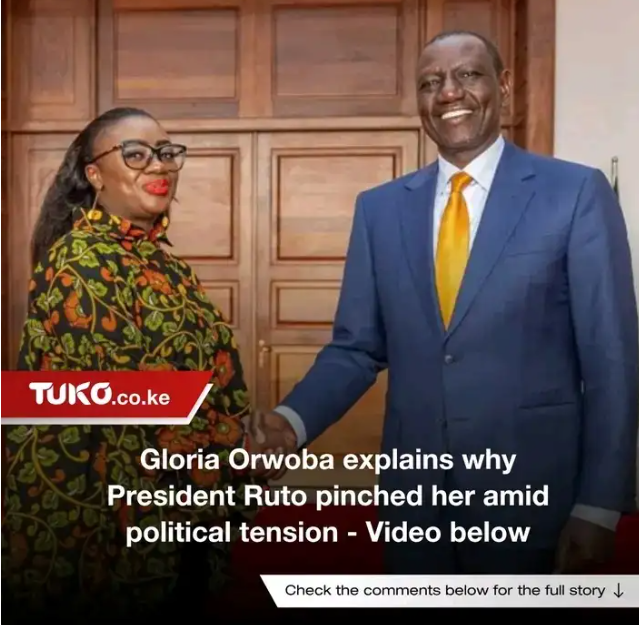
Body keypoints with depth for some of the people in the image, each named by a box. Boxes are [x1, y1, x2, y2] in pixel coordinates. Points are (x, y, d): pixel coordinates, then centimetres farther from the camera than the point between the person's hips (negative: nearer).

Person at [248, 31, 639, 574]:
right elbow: (356, 347, 6)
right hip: (414, 487, 3)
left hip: (529, 489, -2)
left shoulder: (577, 192, -5)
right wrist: (295, 421, -12)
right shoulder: (380, 207, 4)